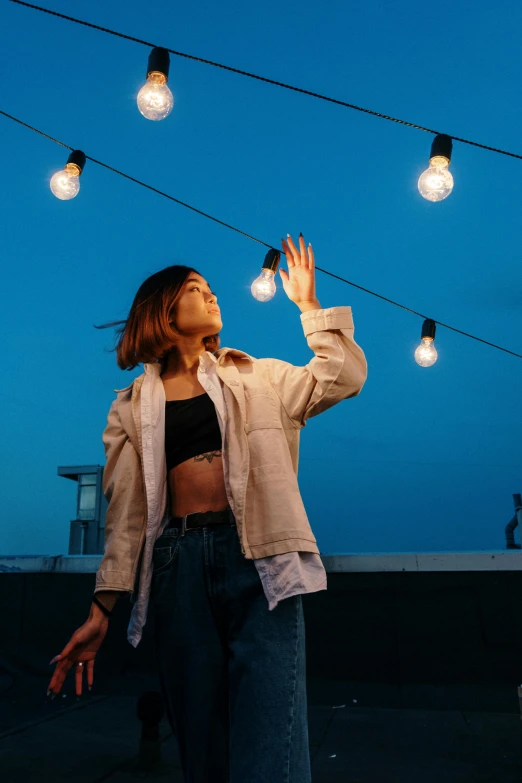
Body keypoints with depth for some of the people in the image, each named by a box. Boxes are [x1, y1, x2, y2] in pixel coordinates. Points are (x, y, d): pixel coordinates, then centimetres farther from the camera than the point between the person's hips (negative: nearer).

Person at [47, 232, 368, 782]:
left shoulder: (257, 378, 17)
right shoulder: (134, 407, 14)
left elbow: (343, 375, 9)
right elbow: (126, 512, 10)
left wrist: (307, 303, 10)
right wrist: (102, 609, 5)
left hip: (258, 555, 0)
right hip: (179, 561, 1)